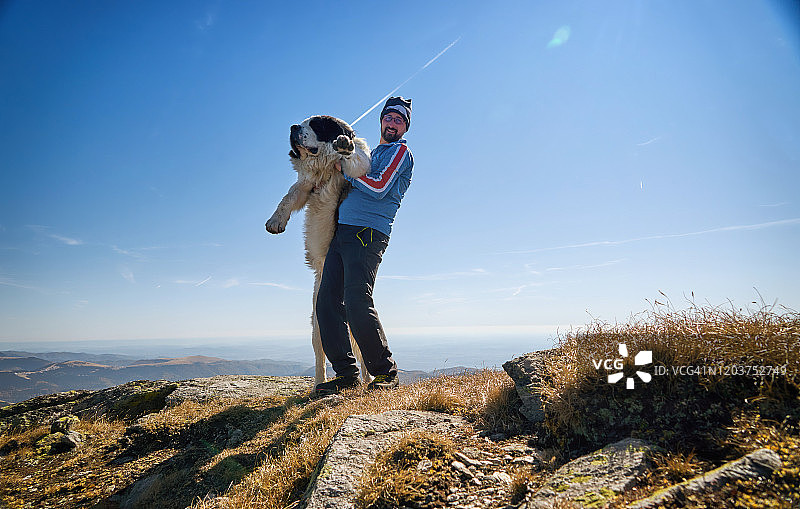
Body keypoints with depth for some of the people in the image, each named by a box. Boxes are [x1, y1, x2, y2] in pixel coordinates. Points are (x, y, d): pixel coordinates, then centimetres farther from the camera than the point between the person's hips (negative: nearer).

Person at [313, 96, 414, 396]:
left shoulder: (400, 151, 5)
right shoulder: (371, 155, 30)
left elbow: (379, 187, -11)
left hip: (367, 233, -8)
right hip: (342, 232, 8)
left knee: (357, 302, -20)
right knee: (327, 301, -1)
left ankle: (385, 373, -6)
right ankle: (346, 374, 5)